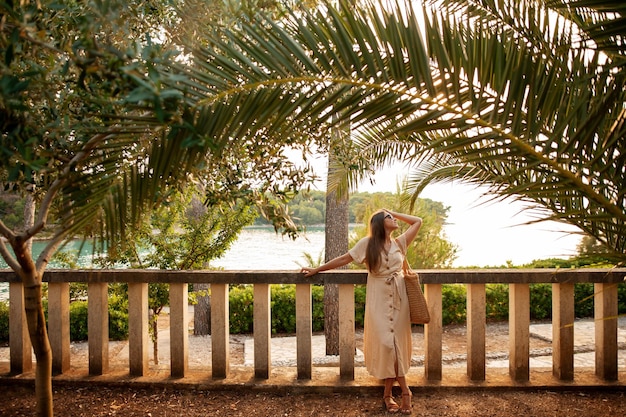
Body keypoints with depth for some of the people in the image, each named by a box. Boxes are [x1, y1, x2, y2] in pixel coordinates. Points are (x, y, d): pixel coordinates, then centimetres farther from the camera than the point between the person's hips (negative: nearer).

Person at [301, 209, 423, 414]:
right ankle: (405, 391, 9)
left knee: (396, 343, 2)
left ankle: (388, 394, 14)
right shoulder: (368, 243, -1)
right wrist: (316, 269, 5)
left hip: (399, 299, 3)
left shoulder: (400, 243, 8)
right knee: (386, 343, -6)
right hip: (378, 301, -3)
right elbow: (343, 259, 3)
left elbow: (418, 221, 15)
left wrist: (395, 213, 10)